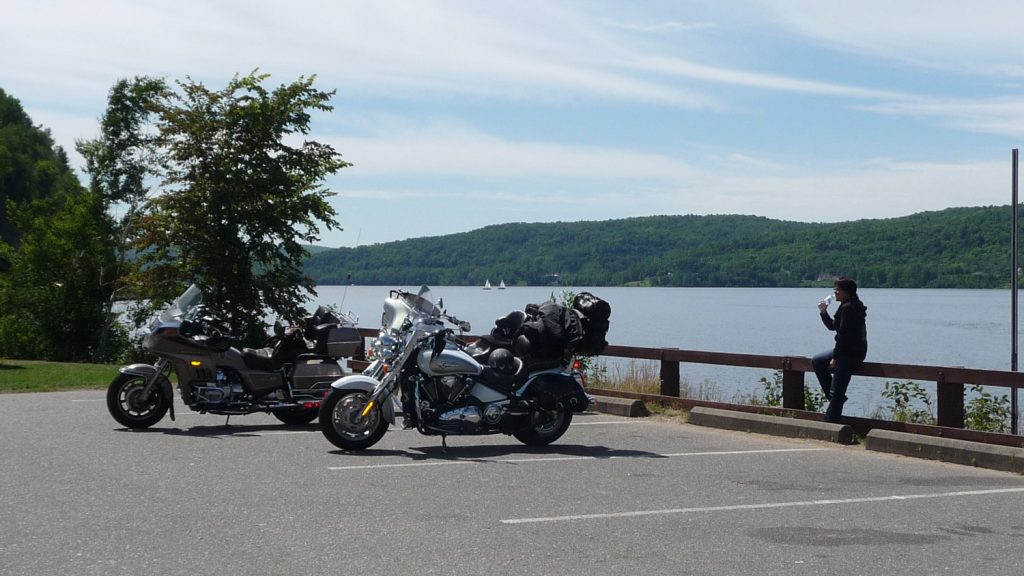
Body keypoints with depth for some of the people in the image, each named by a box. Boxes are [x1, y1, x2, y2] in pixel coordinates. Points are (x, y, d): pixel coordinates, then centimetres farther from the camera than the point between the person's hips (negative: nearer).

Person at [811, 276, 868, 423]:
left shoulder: (848, 308, -18)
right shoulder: (847, 306, 15)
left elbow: (843, 335, -21)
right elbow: (832, 326, 23)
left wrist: (835, 358, -16)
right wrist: (823, 312, 7)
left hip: (851, 354, -11)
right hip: (846, 351, 11)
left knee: (836, 393, -9)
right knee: (816, 361, 20)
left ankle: (830, 422, -7)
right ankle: (834, 396, 18)